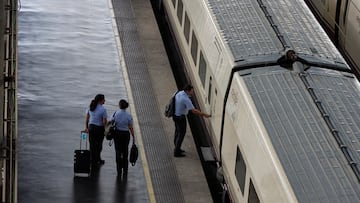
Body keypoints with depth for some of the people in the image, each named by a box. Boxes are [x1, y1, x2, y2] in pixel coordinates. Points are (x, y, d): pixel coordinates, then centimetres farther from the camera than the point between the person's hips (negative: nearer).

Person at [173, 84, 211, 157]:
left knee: (178, 132, 22)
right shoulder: (186, 99, -29)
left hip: (175, 115, 9)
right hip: (180, 118, -9)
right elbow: (193, 111, -29)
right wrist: (204, 114, -23)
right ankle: (177, 152, 9)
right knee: (181, 134, 3)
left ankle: (177, 149, 36)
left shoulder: (179, 93, -2)